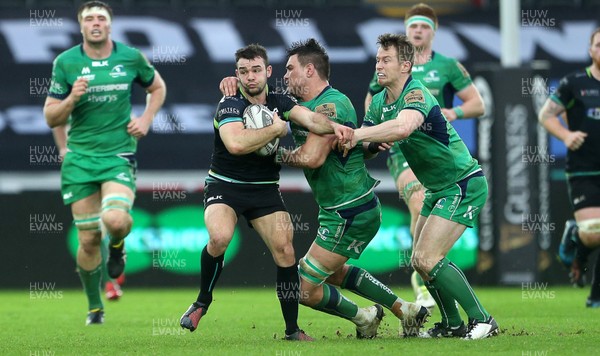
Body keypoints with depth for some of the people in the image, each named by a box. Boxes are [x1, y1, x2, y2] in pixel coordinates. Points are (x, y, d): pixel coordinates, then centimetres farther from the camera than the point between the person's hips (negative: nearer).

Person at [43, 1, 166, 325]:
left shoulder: (131, 57, 1)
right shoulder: (65, 62, -1)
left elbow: (157, 87, 20)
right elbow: (51, 118, 2)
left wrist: (145, 120, 4)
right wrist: (71, 99, -18)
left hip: (119, 154, -1)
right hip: (79, 158, 1)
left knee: (115, 220, -26)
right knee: (89, 239, 1)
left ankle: (117, 245, 12)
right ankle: (94, 307, 22)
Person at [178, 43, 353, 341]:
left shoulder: (279, 102, 2)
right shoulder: (230, 105, -14)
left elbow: (311, 119, -13)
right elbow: (236, 143, -32)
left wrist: (333, 126, -35)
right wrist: (277, 129, -21)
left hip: (265, 190, 4)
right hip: (225, 185, -4)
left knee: (285, 250, -9)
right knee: (219, 238, -30)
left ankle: (292, 330, 2)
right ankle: (203, 302, -5)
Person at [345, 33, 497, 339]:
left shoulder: (416, 94, -23)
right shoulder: (380, 102, 6)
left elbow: (404, 127, -45)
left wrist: (356, 135, -44)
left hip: (464, 185, -9)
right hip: (437, 189, 9)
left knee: (428, 258, -17)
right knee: (419, 260, 8)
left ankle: (481, 320, -8)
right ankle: (452, 324, 21)